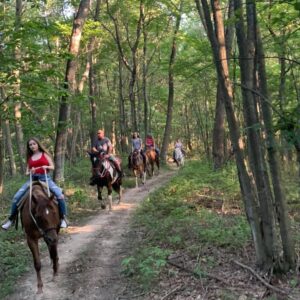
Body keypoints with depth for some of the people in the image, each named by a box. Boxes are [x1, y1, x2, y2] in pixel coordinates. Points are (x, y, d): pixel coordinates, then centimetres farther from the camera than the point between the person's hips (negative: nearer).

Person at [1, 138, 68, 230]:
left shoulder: (45, 154, 9)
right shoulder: (30, 158, 16)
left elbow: (52, 167, 5)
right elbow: (27, 172, 17)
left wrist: (46, 167, -15)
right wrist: (29, 172, -7)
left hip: (45, 178, -3)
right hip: (33, 179, 3)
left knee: (60, 195, -25)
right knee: (16, 197, -10)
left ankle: (62, 218, -12)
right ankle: (12, 218, 7)